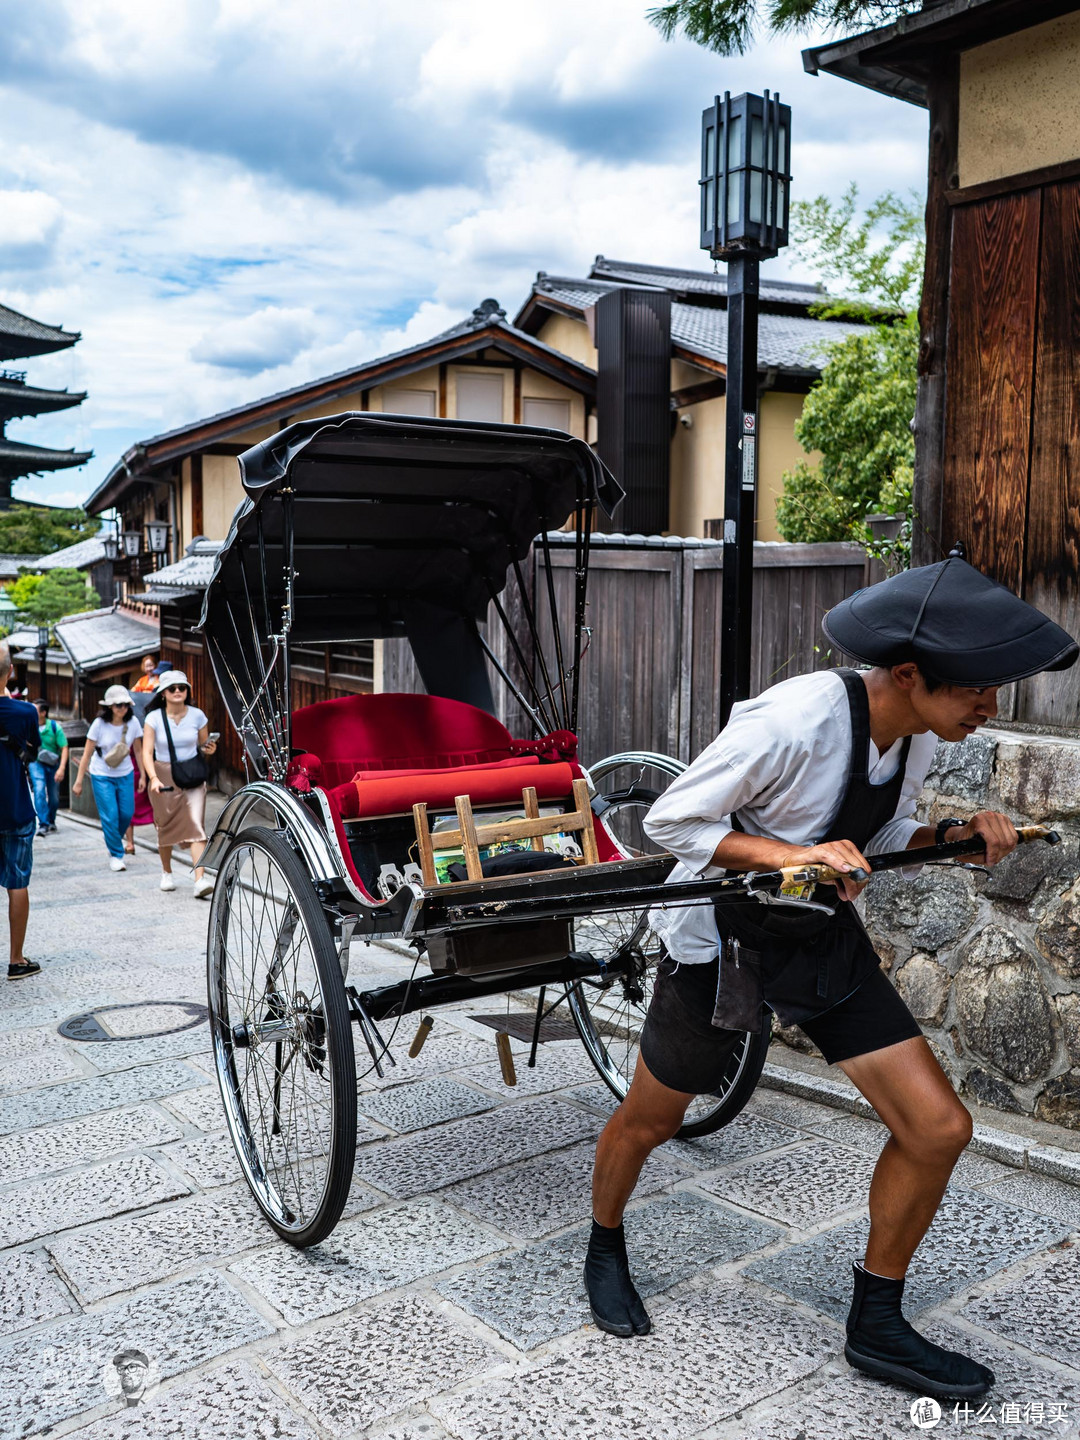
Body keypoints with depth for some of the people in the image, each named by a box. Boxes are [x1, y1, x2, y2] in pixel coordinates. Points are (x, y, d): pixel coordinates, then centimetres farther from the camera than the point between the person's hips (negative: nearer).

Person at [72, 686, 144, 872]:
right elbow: (87, 754, -9)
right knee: (110, 816, -8)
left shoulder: (133, 722, -8)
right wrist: (78, 781, -8)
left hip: (125, 774, 3)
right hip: (102, 775, -3)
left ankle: (113, 842, 30)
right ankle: (116, 855, 7)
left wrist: (142, 776, 4)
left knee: (127, 813, 1)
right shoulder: (100, 724, -15)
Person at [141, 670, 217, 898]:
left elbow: (204, 745, 13)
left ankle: (200, 879, -23)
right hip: (164, 776, 0)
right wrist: (154, 779, -26)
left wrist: (209, 749, -12)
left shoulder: (197, 715, -1)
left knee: (195, 823, -14)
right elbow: (147, 752, -11)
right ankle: (166, 872, 34)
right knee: (166, 826, 10)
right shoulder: (154, 717, -6)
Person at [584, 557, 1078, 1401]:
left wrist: (957, 836, -10)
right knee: (650, 1121, 14)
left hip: (827, 938, 7)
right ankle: (606, 1251, 46)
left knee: (938, 1127, 1)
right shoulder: (794, 721, -32)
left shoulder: (917, 736, -8)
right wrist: (793, 854, -34)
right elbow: (671, 820, -24)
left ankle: (876, 1329, 21)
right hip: (723, 939, -6)